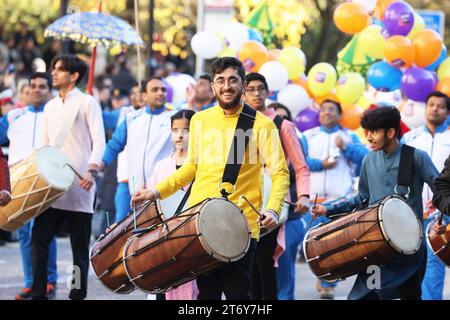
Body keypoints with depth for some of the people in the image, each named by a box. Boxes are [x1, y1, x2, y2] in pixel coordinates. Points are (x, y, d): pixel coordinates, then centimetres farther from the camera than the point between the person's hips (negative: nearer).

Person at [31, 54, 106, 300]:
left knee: (79, 244, 1)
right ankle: (38, 293, -3)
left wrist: (91, 170, -22)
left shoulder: (87, 103, 0)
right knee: (39, 238, -5)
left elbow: (99, 142, -7)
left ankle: (78, 294, 6)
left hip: (79, 186, -5)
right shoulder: (50, 107, 18)